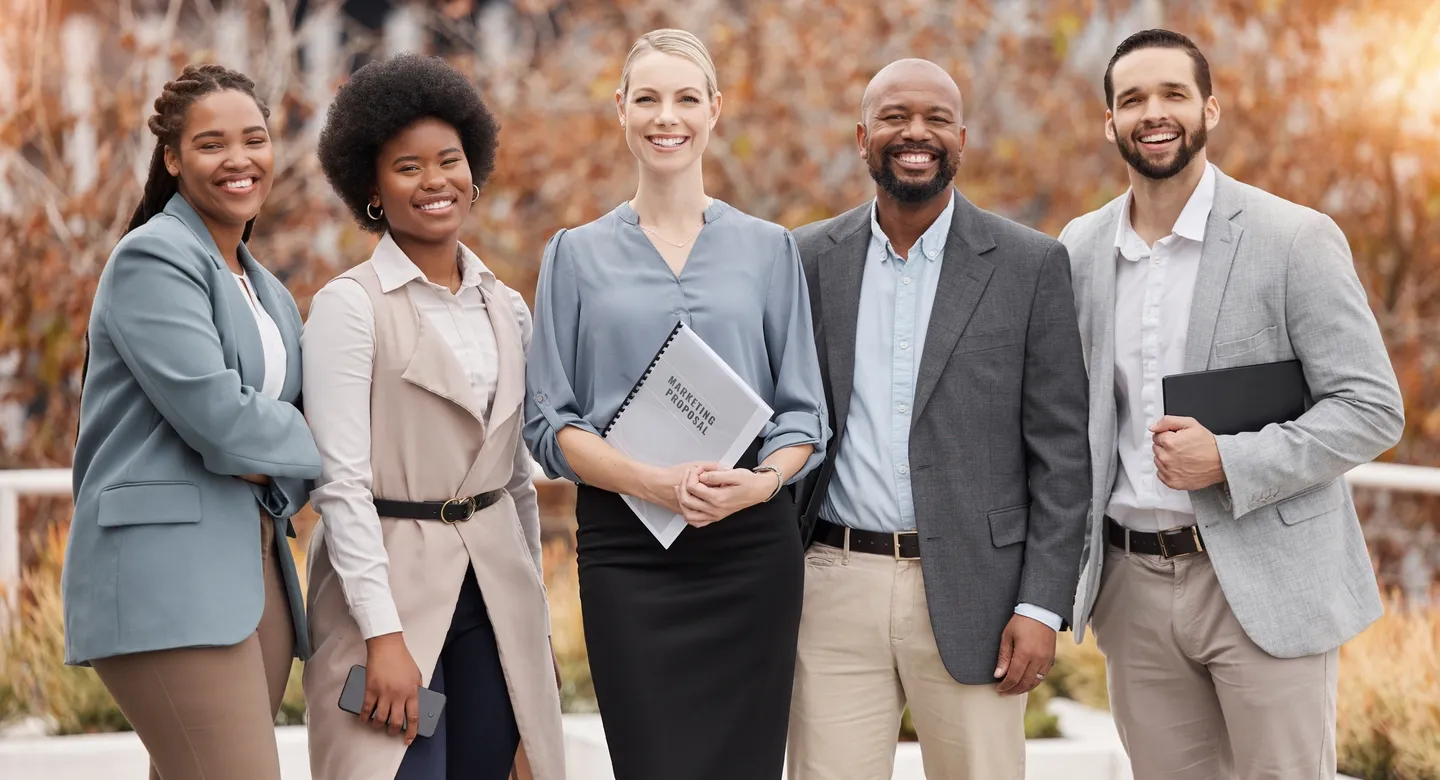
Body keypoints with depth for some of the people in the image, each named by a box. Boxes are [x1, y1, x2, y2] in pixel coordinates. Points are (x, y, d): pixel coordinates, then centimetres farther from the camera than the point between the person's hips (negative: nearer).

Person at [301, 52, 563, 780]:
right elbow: (339, 479, -12)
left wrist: (536, 616, 15)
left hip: (496, 587, 5)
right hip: (391, 581, -5)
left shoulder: (506, 308, 12)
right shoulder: (349, 304, -6)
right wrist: (383, 633, -18)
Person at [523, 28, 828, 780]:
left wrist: (762, 480, -14)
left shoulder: (768, 248, 10)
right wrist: (652, 480, -15)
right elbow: (549, 423, 2)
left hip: (751, 544, 1)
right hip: (627, 548, -1)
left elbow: (803, 413, 8)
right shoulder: (577, 255, 8)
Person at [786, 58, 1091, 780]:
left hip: (969, 597, -1)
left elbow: (1061, 451, 0)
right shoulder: (808, 259, 8)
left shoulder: (1031, 266, 2)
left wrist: (1041, 606, -7)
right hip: (834, 591, 2)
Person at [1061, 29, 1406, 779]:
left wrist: (1229, 462, -18)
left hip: (1262, 582, -4)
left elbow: (1373, 408, -8)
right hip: (1133, 584, 4)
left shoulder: (1295, 239, -6)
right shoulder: (1082, 248, 8)